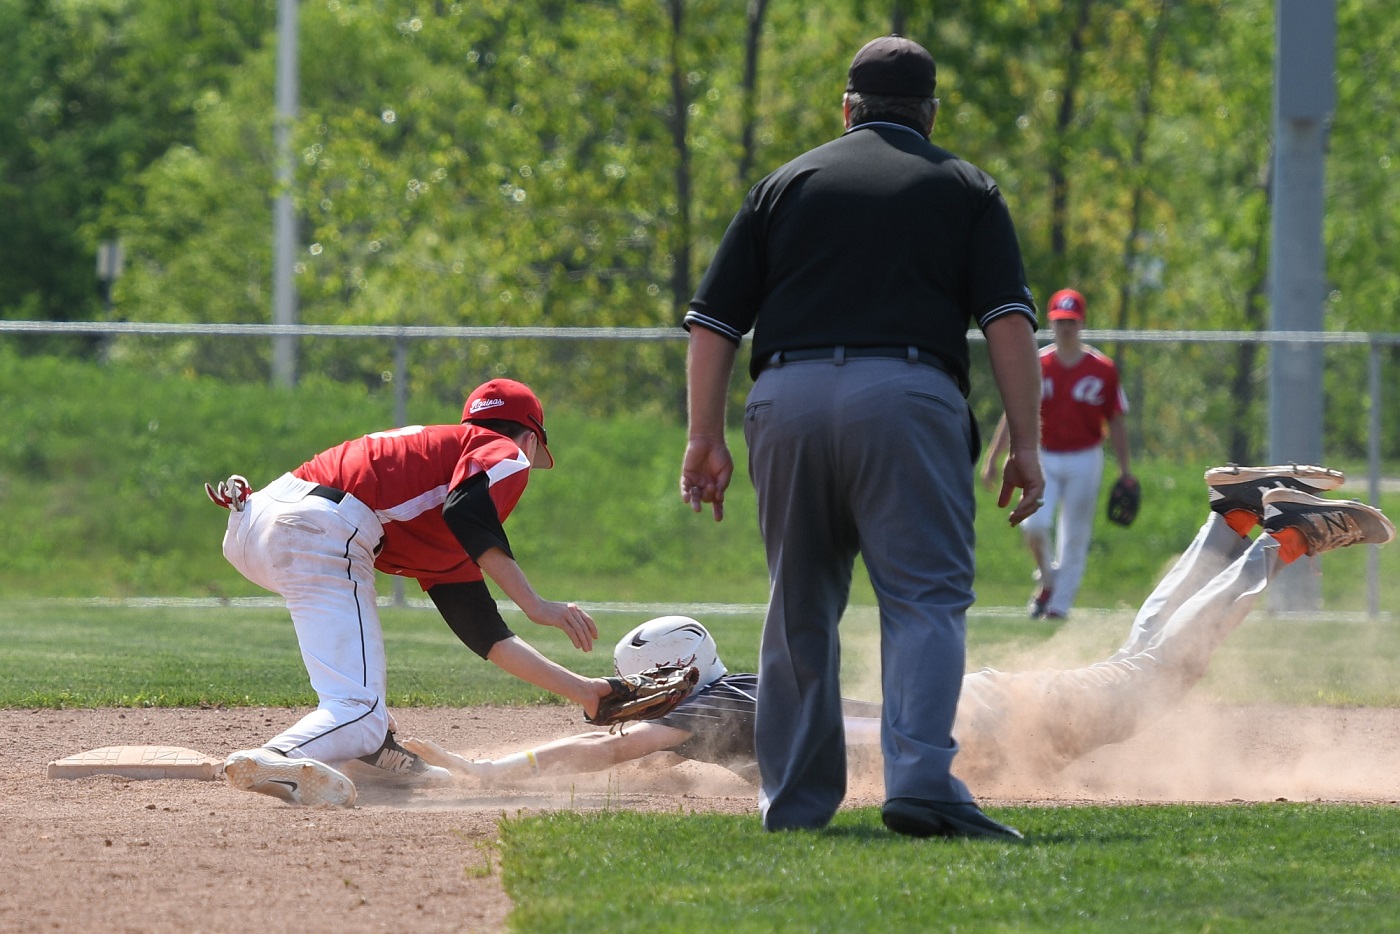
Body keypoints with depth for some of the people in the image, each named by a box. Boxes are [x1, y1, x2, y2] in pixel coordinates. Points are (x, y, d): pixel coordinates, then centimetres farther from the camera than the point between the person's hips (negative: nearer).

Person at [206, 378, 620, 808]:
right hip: (317, 529, -9)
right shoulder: (505, 452, 15)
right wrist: (536, 606, -10)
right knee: (360, 715, -15)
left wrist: (578, 689, 46)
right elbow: (466, 511, -8)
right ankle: (277, 760, -42)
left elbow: (486, 635, 39)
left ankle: (375, 748, 26)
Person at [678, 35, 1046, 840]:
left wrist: (707, 438, 13)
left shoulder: (788, 184, 21)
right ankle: (920, 781, -23)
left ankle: (795, 799, 16)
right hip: (906, 396, -2)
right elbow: (1009, 320, 3)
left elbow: (714, 320, 13)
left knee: (800, 612, 13)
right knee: (927, 598, -5)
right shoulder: (964, 190, 16)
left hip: (789, 398, 3)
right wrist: (1026, 442, 0)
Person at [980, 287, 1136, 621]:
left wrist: (1124, 470, 1)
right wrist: (991, 459, -3)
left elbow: (1116, 423, 4)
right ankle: (1047, 578, 11)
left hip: (1084, 461, -1)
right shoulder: (1036, 365, 1)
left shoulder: (1102, 369, -2)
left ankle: (1060, 603, 11)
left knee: (1075, 537, 1)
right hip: (1044, 458, 1)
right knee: (1034, 523, -17)